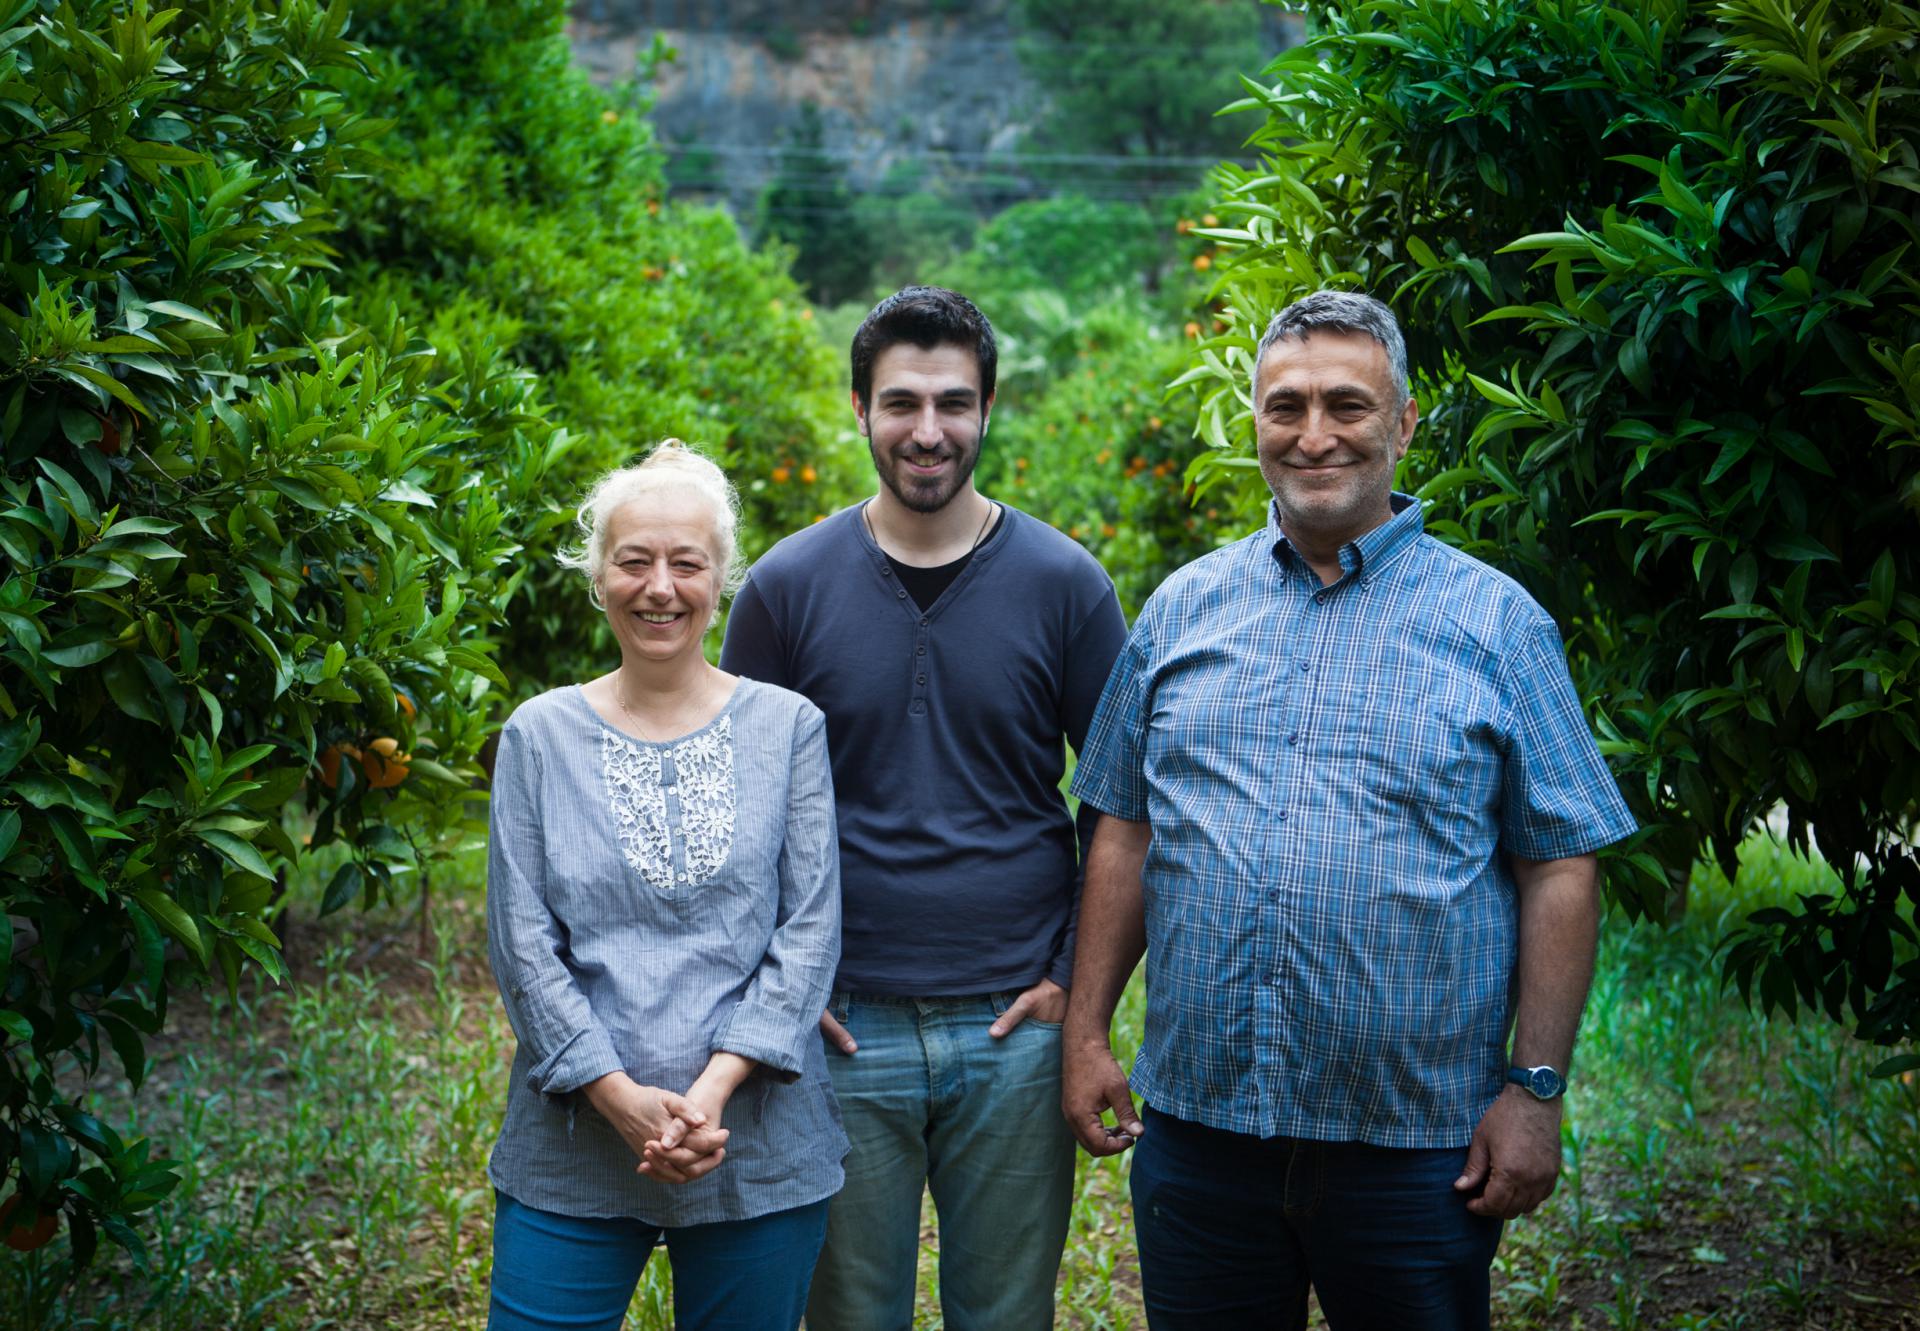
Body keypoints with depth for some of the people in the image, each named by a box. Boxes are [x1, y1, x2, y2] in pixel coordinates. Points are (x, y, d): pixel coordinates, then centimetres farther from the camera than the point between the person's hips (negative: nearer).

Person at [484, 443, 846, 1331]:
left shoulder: (787, 729, 3)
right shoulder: (538, 736, 5)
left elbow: (810, 930, -1)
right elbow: (521, 942, 0)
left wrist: (717, 1084, -13)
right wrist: (618, 1095, -12)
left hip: (759, 1153, 0)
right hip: (571, 1149, 0)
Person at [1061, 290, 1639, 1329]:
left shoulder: (1496, 622, -1)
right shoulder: (1183, 609, 8)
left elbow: (1561, 867, -2)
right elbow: (1125, 831, 11)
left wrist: (1537, 1089, -8)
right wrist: (1086, 1032, 5)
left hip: (1416, 1145, -2)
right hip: (1195, 1121, 3)